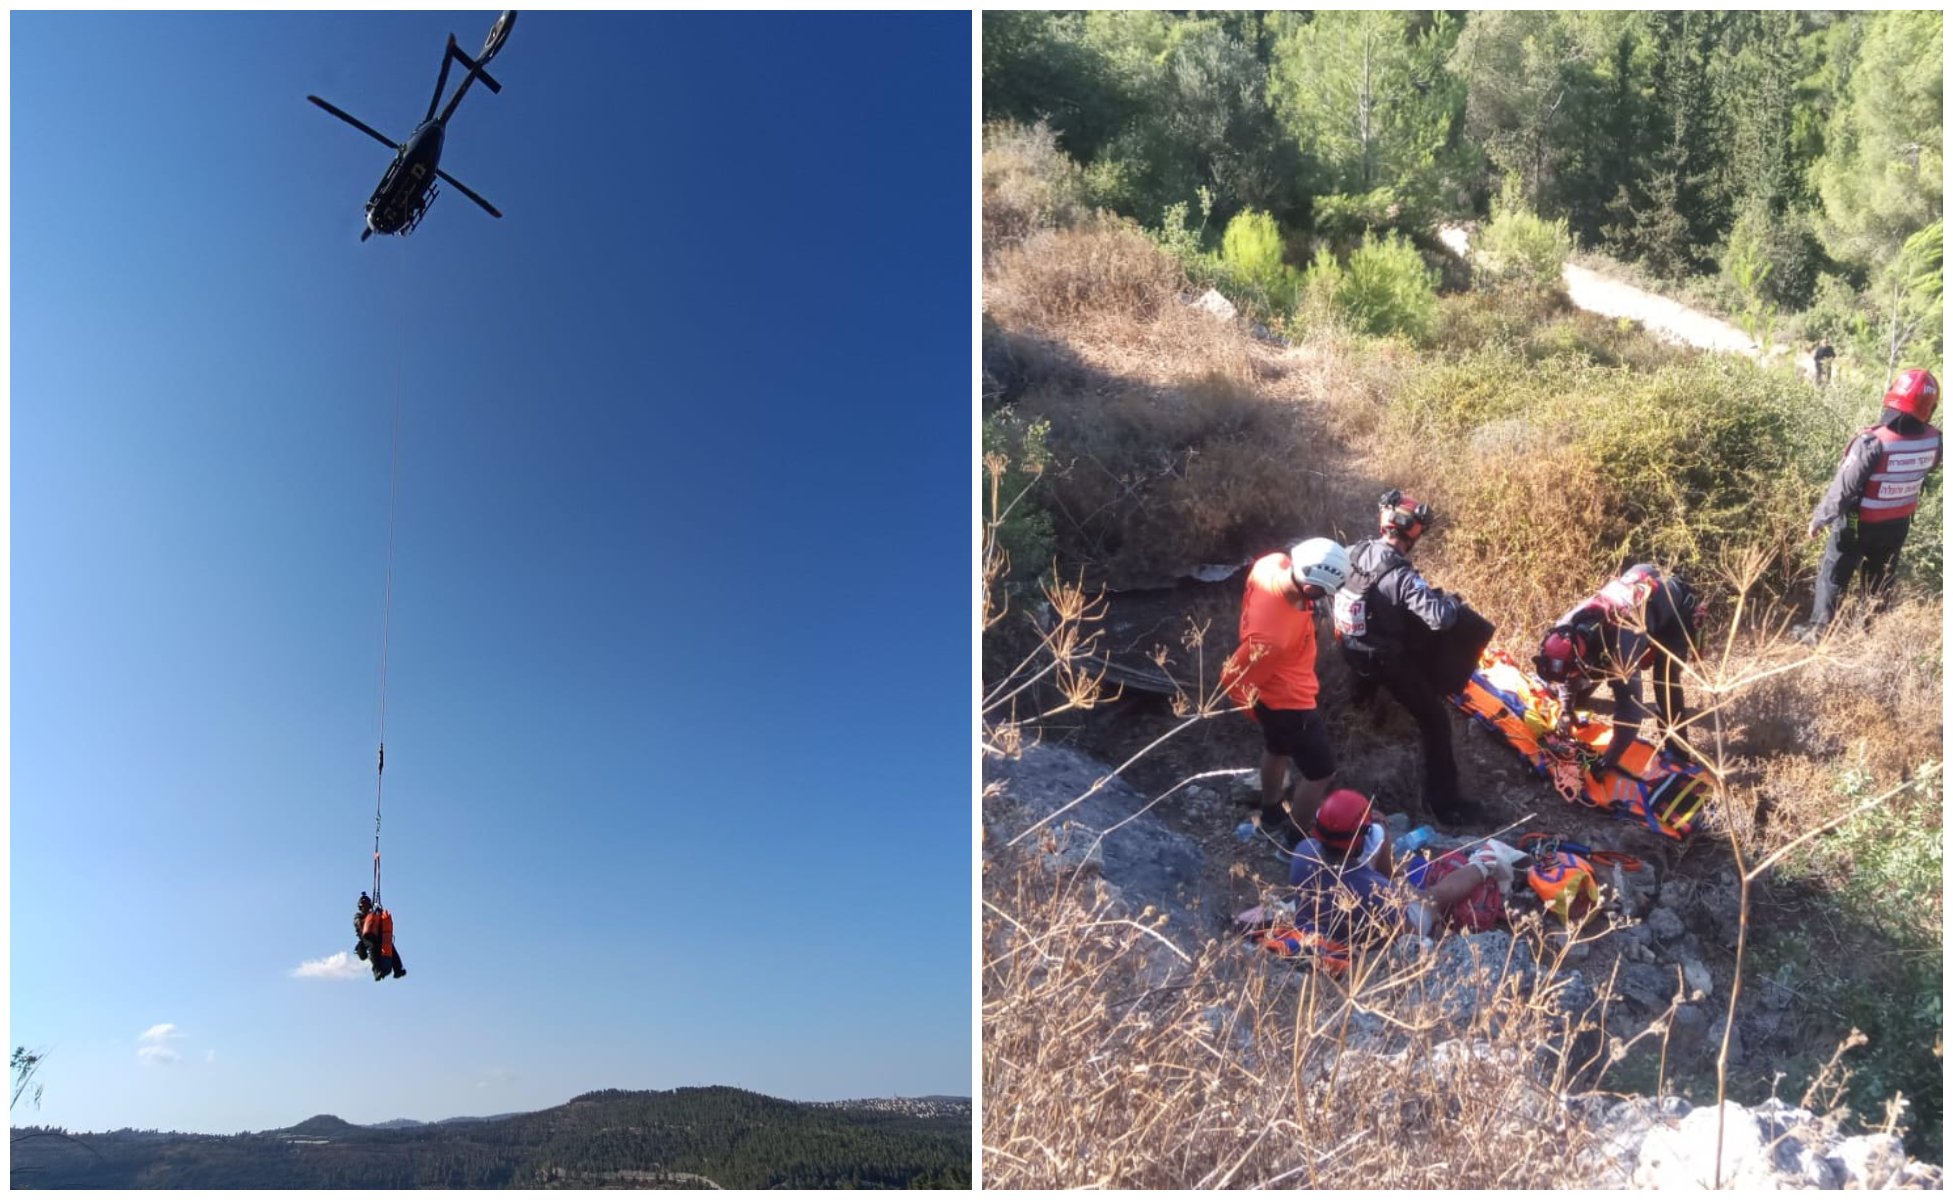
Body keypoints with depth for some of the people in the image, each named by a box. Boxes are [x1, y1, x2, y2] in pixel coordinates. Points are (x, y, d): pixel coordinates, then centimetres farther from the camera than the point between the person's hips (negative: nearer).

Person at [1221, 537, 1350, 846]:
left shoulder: (1273, 563, -25)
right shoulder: (1273, 637, -44)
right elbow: (1233, 678, -29)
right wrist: (1257, 710, -9)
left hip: (1275, 688, 8)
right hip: (1288, 701, -8)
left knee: (1277, 748, 32)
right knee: (1321, 771, 14)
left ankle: (1271, 815, 57)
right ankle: (1295, 839, 36)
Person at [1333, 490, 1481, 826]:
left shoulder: (1355, 553, -9)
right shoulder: (1402, 577, -32)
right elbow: (1439, 618, -38)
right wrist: (1451, 601, -14)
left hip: (1354, 652, 7)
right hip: (1391, 662, -7)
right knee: (1435, 721, 5)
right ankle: (1443, 803, 7)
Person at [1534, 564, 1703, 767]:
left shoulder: (1621, 646, -45)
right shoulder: (1567, 627, -25)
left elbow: (1630, 708, -40)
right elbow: (1565, 673, -2)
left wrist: (1610, 758, -36)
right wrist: (1566, 709, -8)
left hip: (1677, 608, -6)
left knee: (1666, 685, -16)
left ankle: (1678, 753, -4)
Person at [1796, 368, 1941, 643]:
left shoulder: (1872, 442, -32)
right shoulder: (1933, 441, -16)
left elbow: (1843, 488, -25)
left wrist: (1819, 519, -14)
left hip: (1858, 524, -5)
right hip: (1898, 524, 5)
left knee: (1833, 576, 12)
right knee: (1881, 577, 25)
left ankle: (1817, 632, 18)